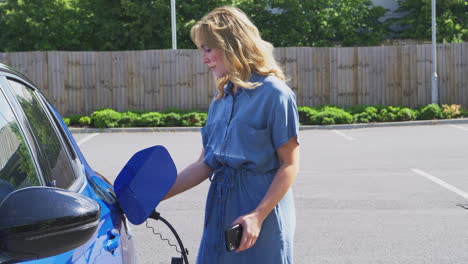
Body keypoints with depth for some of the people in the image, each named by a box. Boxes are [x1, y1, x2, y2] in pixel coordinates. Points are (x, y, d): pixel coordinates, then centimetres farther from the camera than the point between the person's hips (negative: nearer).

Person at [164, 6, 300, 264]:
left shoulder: (273, 93, -10)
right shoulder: (221, 97, 10)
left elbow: (289, 165, -11)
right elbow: (204, 165, 10)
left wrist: (258, 216, -19)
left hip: (262, 207, -6)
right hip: (221, 212, 6)